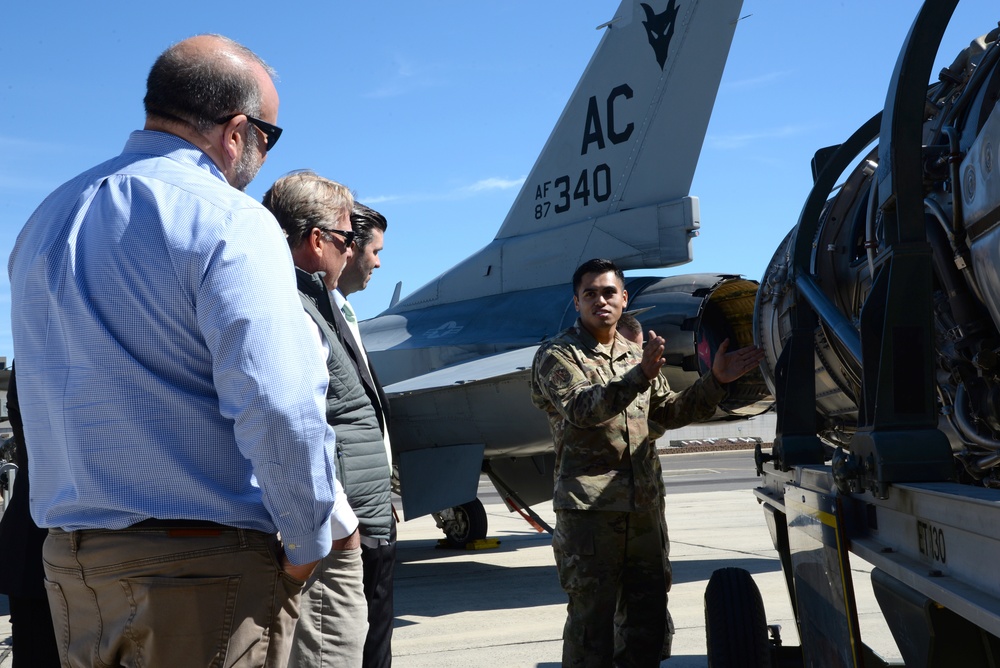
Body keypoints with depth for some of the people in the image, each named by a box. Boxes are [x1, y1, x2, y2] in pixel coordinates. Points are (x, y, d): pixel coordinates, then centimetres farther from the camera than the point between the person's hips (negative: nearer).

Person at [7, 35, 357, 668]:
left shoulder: (44, 222, 12)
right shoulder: (229, 222, -14)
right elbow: (279, 406, -24)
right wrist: (307, 546, -11)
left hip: (69, 567, 7)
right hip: (207, 568, -7)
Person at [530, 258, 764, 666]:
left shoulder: (636, 355, 19)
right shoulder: (557, 356, -3)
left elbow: (670, 413, 24)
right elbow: (582, 408, -22)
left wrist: (715, 381, 10)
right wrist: (638, 377, -35)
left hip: (644, 507, 7)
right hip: (588, 509, -7)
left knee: (647, 615, 12)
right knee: (592, 618, -6)